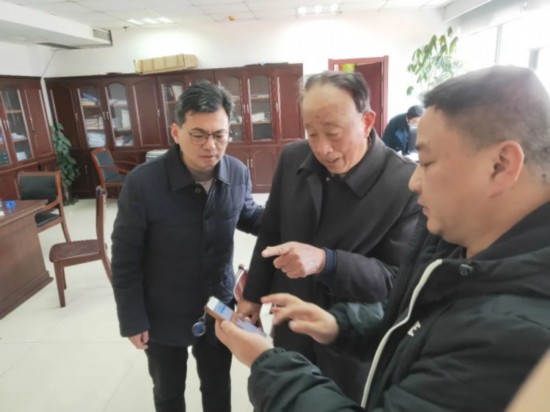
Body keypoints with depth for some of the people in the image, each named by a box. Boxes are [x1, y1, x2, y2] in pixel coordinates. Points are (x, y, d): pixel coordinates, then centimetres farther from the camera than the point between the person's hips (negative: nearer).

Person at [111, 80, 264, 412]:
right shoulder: (143, 184, -26)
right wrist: (133, 320, -10)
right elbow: (125, 259, -15)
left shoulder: (238, 173, -15)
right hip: (163, 318, -2)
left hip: (219, 310, 3)